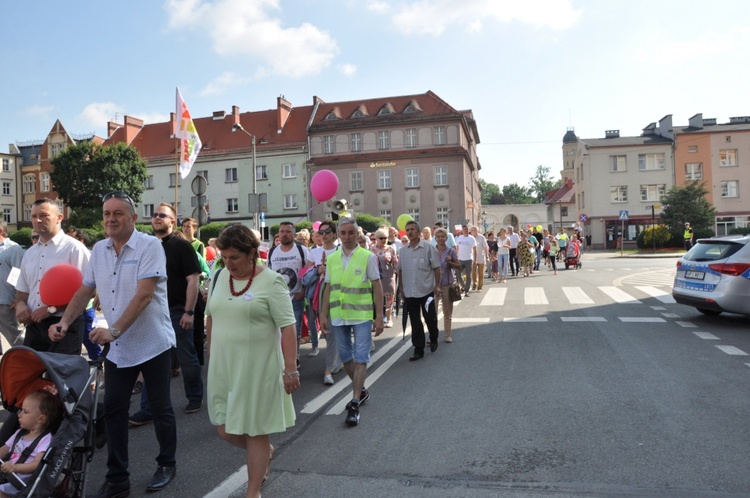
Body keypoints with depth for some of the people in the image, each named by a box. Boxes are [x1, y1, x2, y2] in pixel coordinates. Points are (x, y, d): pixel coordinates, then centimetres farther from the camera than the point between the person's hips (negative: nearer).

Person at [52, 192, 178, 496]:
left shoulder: (150, 246, -13)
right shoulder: (98, 250, 6)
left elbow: (144, 295, -22)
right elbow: (85, 291, 12)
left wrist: (114, 330, -27)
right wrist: (64, 323, -3)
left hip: (152, 343, -5)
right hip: (117, 348, 6)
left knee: (160, 407, 8)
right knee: (113, 410, 8)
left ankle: (166, 465, 29)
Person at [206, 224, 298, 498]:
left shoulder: (270, 281, -12)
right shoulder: (220, 277, 5)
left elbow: (287, 327, -15)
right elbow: (211, 317, 16)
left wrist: (290, 368, -20)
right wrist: (211, 355, 17)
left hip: (258, 366, -5)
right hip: (223, 365, 6)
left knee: (255, 431, 5)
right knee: (225, 429, 11)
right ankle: (264, 452, 40)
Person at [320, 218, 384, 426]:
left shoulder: (368, 257, -4)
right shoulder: (332, 259, 7)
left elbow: (377, 287, -4)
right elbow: (328, 288, 10)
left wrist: (379, 316, -8)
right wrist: (323, 314, 7)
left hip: (362, 315, -4)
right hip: (338, 316, 4)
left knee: (361, 358, -4)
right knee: (345, 357, 14)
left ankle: (355, 404, 2)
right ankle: (360, 391, 34)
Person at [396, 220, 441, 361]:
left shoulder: (428, 248, -7)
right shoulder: (403, 250, 4)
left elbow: (436, 268, -4)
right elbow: (400, 270, 11)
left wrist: (437, 285, -8)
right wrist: (401, 287, 9)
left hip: (426, 290, -3)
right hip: (410, 292, 3)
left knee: (430, 318, 9)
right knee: (415, 322, 7)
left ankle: (433, 340, 36)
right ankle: (418, 349, 16)